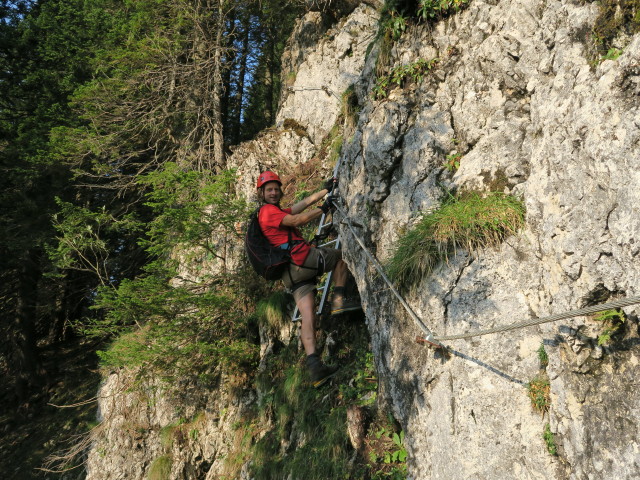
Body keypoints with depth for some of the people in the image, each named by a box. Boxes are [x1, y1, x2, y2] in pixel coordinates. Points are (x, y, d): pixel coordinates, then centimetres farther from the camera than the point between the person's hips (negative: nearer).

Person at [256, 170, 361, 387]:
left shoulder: (277, 212, 30)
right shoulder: (269, 211, -1)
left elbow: (305, 202, 28)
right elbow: (297, 221, -12)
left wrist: (326, 190, 27)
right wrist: (324, 209, -5)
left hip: (292, 272, 8)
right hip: (300, 257, -8)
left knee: (307, 318, -3)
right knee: (342, 255, 15)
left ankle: (314, 366, -11)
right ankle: (338, 299, 1)